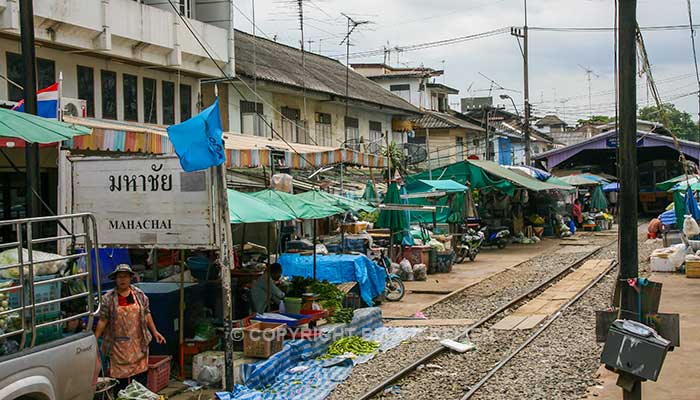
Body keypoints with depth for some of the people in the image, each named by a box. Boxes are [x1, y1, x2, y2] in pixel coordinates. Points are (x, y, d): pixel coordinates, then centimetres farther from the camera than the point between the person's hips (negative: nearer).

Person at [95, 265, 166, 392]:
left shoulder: (139, 294, 4)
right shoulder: (108, 298, -3)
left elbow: (146, 314, 10)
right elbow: (103, 320, -3)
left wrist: (155, 332, 7)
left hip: (138, 343, 2)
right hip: (118, 346, -2)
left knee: (141, 373, 5)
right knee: (120, 376, 1)